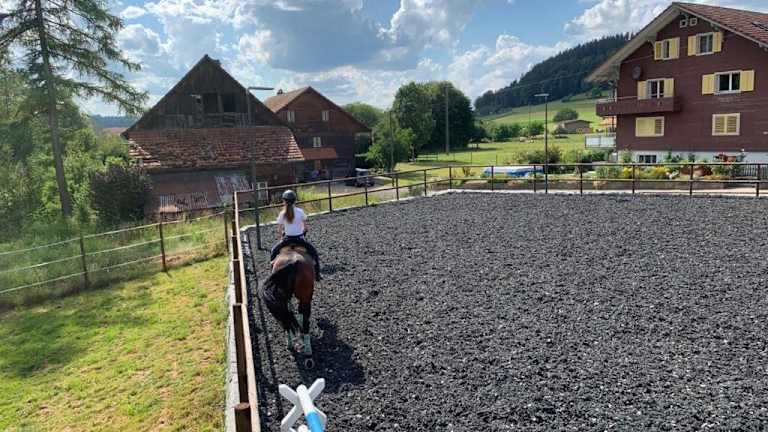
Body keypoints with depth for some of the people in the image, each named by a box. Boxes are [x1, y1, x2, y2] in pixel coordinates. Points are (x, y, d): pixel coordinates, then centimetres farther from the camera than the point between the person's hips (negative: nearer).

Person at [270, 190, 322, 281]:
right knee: (313, 251, 19)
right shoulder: (300, 212, -7)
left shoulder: (282, 214, -7)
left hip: (287, 239, 1)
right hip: (300, 239, 0)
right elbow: (305, 227, -1)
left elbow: (279, 230, -1)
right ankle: (317, 274, 15)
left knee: (274, 250, 26)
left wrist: (281, 238, 16)